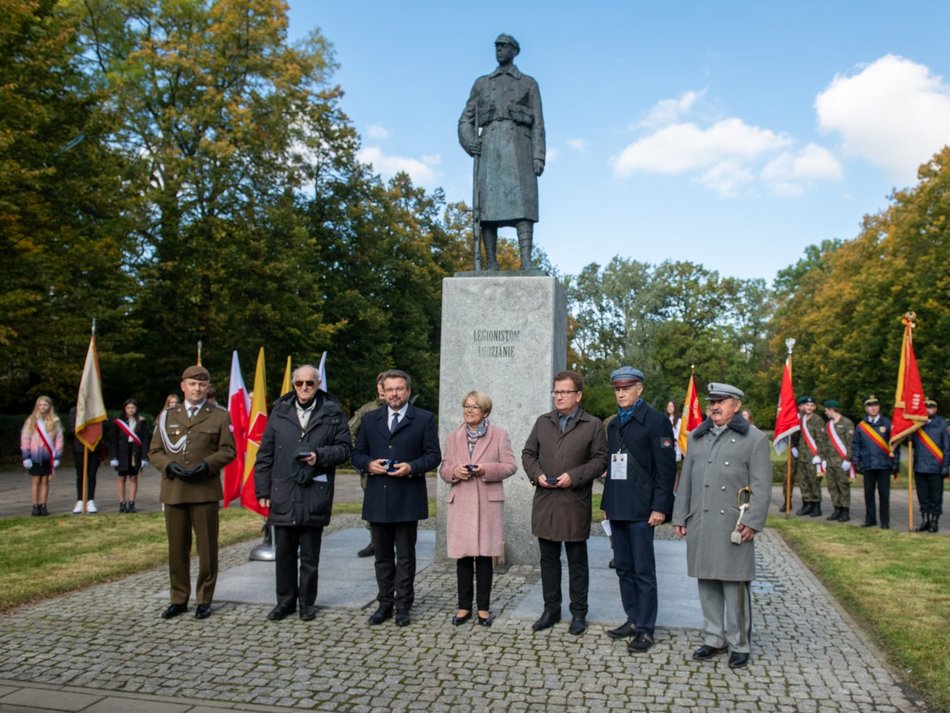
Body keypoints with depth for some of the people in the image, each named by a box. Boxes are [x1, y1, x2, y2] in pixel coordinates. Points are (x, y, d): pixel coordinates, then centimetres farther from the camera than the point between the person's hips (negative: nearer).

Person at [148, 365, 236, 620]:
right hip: (173, 490, 2)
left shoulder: (219, 417, 7)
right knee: (177, 548, 8)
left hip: (205, 491, -2)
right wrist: (169, 465, -9)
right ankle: (179, 599, 21)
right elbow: (155, 451, 10)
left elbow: (228, 450, 2)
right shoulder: (167, 416, 13)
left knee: (207, 548, 3)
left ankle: (204, 600, 15)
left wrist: (207, 464, -15)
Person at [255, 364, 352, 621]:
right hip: (283, 495, 2)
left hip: (315, 496, -2)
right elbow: (265, 454, 7)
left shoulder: (332, 413, 2)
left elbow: (345, 447, 1)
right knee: (284, 554, 11)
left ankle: (307, 602, 23)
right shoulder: (280, 412, 7)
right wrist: (263, 490, 3)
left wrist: (320, 455, -16)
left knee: (310, 556, 9)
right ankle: (285, 600, 26)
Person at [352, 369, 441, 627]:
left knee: (405, 556, 5)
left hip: (407, 499, -3)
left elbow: (433, 455, -1)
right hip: (377, 499, 3)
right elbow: (357, 454, 12)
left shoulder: (424, 419, 1)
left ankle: (403, 606, 15)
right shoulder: (370, 419, 11)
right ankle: (385, 604, 23)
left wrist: (412, 467, -17)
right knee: (383, 556, 12)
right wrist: (368, 464, -9)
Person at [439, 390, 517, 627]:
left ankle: (484, 607, 15)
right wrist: (454, 471, -10)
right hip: (460, 503, 2)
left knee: (484, 555, 3)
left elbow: (510, 465, -1)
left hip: (488, 503, -2)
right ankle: (464, 606, 16)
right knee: (462, 556, 4)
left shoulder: (499, 435, 3)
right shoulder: (453, 437, 12)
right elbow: (443, 469, 12)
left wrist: (486, 469, -16)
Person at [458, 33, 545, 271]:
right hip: (489, 148, 2)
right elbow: (466, 120, 16)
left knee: (523, 202, -15)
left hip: (518, 146, -2)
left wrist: (539, 157, -5)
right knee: (488, 206, -8)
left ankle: (526, 261, -23)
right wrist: (469, 142, -5)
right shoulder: (481, 83, 21)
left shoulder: (528, 84, 16)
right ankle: (491, 265, -9)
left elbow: (538, 124, 8)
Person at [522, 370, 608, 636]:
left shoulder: (593, 425, -1)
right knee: (548, 559, 11)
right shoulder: (542, 422, 10)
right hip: (545, 503, 4)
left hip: (575, 504, -3)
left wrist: (574, 476, -16)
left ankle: (578, 613, 19)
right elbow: (528, 453, 13)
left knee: (577, 561, 7)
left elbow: (600, 459, -4)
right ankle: (551, 610, 23)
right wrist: (536, 474, -6)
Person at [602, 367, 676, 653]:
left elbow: (666, 467, -11)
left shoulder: (655, 421, -7)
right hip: (617, 509, 7)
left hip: (641, 510, -7)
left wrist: (659, 508, -16)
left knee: (644, 571, 0)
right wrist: (607, 503, 15)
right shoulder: (613, 425, 15)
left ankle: (645, 629, 9)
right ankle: (633, 620, 26)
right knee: (624, 568, 14)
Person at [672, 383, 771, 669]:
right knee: (707, 584, 11)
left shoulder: (754, 439, 0)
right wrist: (679, 517, 11)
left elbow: (761, 486, -4)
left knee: (735, 587, 0)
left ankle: (739, 645, 13)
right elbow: (686, 480, 16)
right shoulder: (696, 437, 15)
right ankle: (714, 639, 23)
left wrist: (752, 522, -12)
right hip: (700, 525, 5)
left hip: (733, 527, -5)